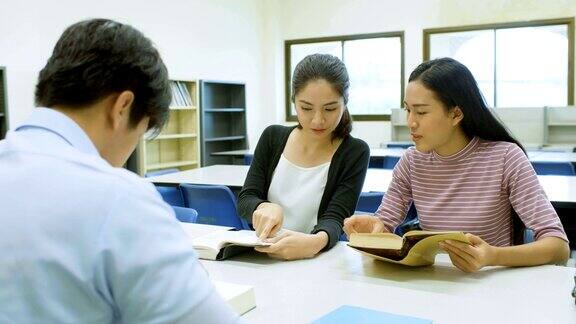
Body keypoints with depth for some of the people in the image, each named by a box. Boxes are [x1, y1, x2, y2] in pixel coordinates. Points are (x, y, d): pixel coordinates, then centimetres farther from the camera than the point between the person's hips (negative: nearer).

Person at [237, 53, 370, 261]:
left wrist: (316, 242, -35)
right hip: (261, 259, 3)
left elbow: (335, 219, -13)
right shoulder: (272, 137, 4)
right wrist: (265, 207, -22)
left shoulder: (355, 153, -5)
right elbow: (245, 200, 1)